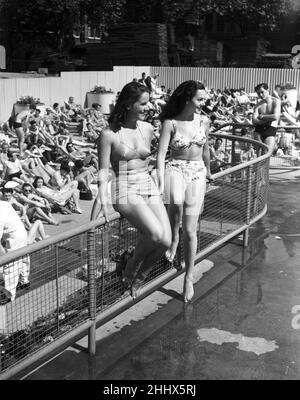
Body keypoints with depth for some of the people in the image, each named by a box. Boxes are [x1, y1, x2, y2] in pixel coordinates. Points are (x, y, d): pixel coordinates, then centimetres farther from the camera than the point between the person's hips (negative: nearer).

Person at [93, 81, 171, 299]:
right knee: (156, 234, -26)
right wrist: (103, 199, -15)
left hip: (149, 186, 6)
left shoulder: (148, 129, 10)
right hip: (125, 190, -6)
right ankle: (130, 270, 3)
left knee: (166, 241, -10)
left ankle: (139, 276, 16)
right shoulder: (109, 134, -6)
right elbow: (103, 170, -5)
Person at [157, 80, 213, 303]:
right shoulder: (170, 123, -7)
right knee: (177, 204, -39)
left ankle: (189, 278, 14)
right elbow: (161, 153, -13)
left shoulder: (204, 121, 3)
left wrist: (208, 171, 34)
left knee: (190, 231, 1)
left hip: (197, 173, 2)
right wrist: (160, 182, -25)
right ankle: (174, 239, -8)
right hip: (175, 169, -2)